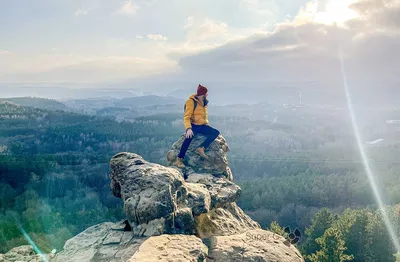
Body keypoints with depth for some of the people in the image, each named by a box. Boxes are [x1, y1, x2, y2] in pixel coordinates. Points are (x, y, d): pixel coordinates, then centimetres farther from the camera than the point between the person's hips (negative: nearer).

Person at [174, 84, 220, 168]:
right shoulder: (191, 102, -11)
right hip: (193, 125, -7)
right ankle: (179, 160, -33)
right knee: (189, 137, -37)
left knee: (216, 132, -12)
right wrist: (188, 129, -33)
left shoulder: (204, 102, 12)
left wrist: (207, 123, 12)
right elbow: (186, 117, -19)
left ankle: (201, 149, -24)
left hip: (202, 126, 8)